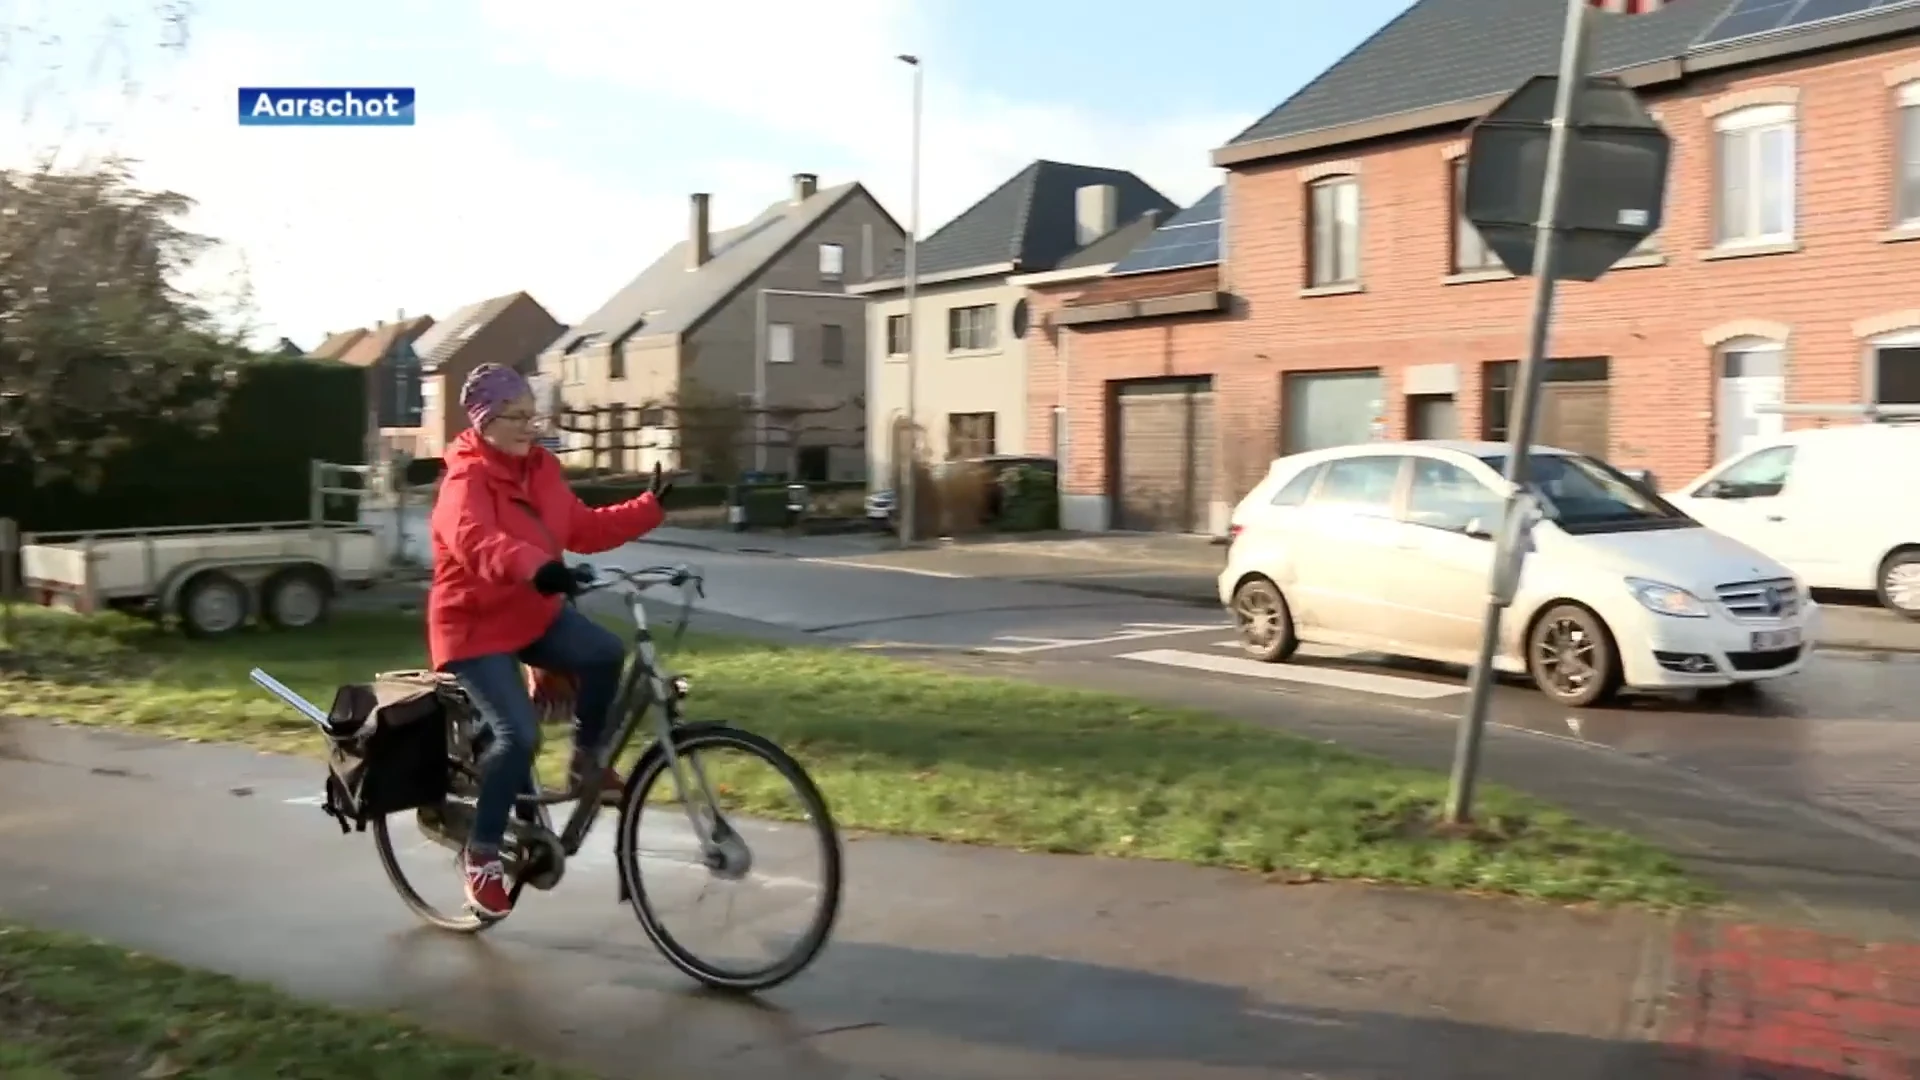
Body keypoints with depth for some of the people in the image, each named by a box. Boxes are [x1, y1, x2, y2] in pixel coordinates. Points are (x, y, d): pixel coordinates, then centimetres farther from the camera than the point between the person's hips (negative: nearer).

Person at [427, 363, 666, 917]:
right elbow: (476, 542, -42)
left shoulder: (540, 468, 4)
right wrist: (537, 568, -60)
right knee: (518, 735, -20)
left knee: (605, 652, -22)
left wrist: (651, 507, -1)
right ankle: (481, 854, -1)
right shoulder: (467, 479, -20)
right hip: (475, 626, -6)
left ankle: (586, 759, 2)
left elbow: (584, 529, 7)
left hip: (535, 613, 6)